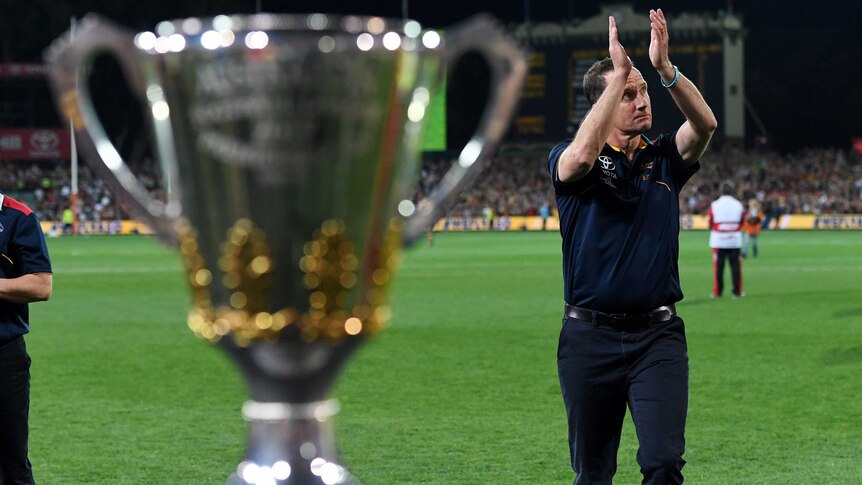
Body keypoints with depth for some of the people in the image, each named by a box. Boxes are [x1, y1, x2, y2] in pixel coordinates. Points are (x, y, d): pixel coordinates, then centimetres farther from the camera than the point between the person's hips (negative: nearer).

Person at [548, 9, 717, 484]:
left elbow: (705, 124, -11)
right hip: (589, 335, -1)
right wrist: (618, 73, -25)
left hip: (657, 335, 1)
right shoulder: (568, 159, 1)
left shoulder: (663, 158, 9)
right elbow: (582, 154, -24)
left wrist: (665, 68, -25)